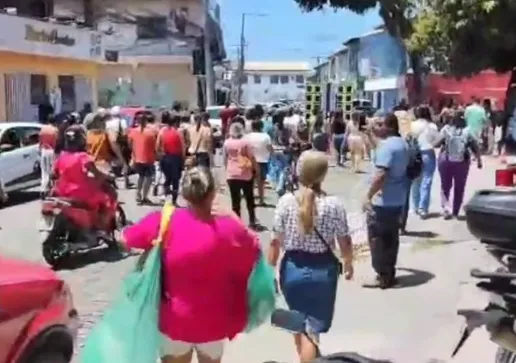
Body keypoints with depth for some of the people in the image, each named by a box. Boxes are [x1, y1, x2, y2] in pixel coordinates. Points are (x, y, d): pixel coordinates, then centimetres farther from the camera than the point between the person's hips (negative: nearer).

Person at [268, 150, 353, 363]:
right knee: (313, 327, 8)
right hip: (322, 269, -2)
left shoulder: (285, 201, -11)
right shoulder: (334, 205, -12)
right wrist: (348, 263, 17)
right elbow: (344, 242, -3)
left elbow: (275, 242, -7)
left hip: (292, 267, 2)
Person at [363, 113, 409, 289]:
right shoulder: (402, 143, 11)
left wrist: (368, 196, -23)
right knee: (391, 237, 15)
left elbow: (380, 175, -29)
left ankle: (383, 276, 4)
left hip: (383, 201, -10)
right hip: (397, 199, 10)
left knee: (377, 238, -1)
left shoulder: (387, 145, -21)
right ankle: (390, 273, 23)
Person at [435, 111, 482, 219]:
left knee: (445, 186, 14)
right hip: (462, 162, 0)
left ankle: (446, 208, -6)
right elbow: (475, 147, -4)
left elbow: (437, 143, -11)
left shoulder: (446, 129, -4)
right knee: (459, 188, 15)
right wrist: (479, 160, 4)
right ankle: (455, 212, 19)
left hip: (445, 161, 0)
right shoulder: (468, 131, -3)